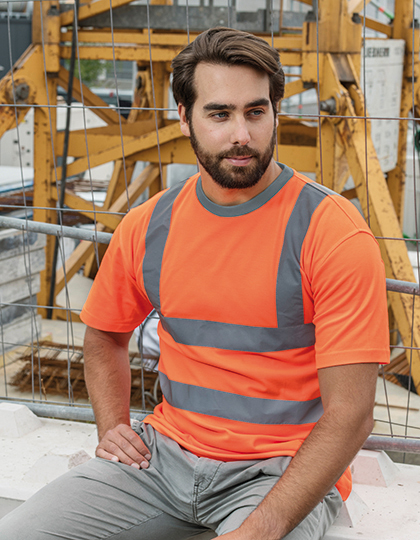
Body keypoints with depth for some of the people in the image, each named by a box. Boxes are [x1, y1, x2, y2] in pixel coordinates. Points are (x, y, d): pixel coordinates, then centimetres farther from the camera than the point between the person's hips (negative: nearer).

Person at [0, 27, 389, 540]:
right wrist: (112, 428, 4)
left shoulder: (334, 233, -13)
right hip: (167, 451, 4)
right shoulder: (147, 226, 1)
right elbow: (104, 335, 20)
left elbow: (349, 413, -16)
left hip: (284, 473, -3)